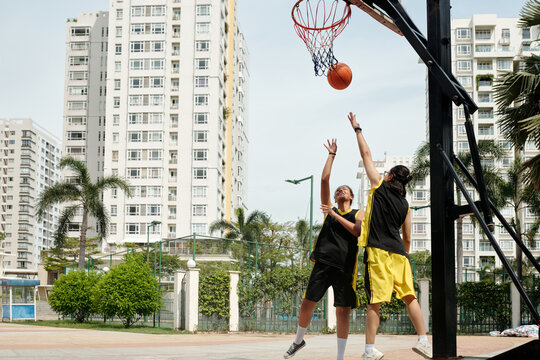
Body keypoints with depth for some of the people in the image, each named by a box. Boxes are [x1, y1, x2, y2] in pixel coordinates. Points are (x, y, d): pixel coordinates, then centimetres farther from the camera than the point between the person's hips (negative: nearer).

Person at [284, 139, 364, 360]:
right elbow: (324, 180, 10)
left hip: (345, 266, -2)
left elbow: (358, 231, -9)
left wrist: (335, 215, -8)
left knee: (343, 311, -3)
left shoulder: (358, 214, 12)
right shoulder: (330, 209, 17)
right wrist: (331, 155, 12)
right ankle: (299, 340, 26)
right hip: (324, 262, 2)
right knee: (307, 303, 1)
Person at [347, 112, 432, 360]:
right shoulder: (405, 205, 16)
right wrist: (403, 255, 31)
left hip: (377, 251, -4)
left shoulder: (380, 186, 5)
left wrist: (357, 129, 21)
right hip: (398, 252, 4)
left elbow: (366, 155, 12)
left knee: (375, 301, -8)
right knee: (409, 296, 9)